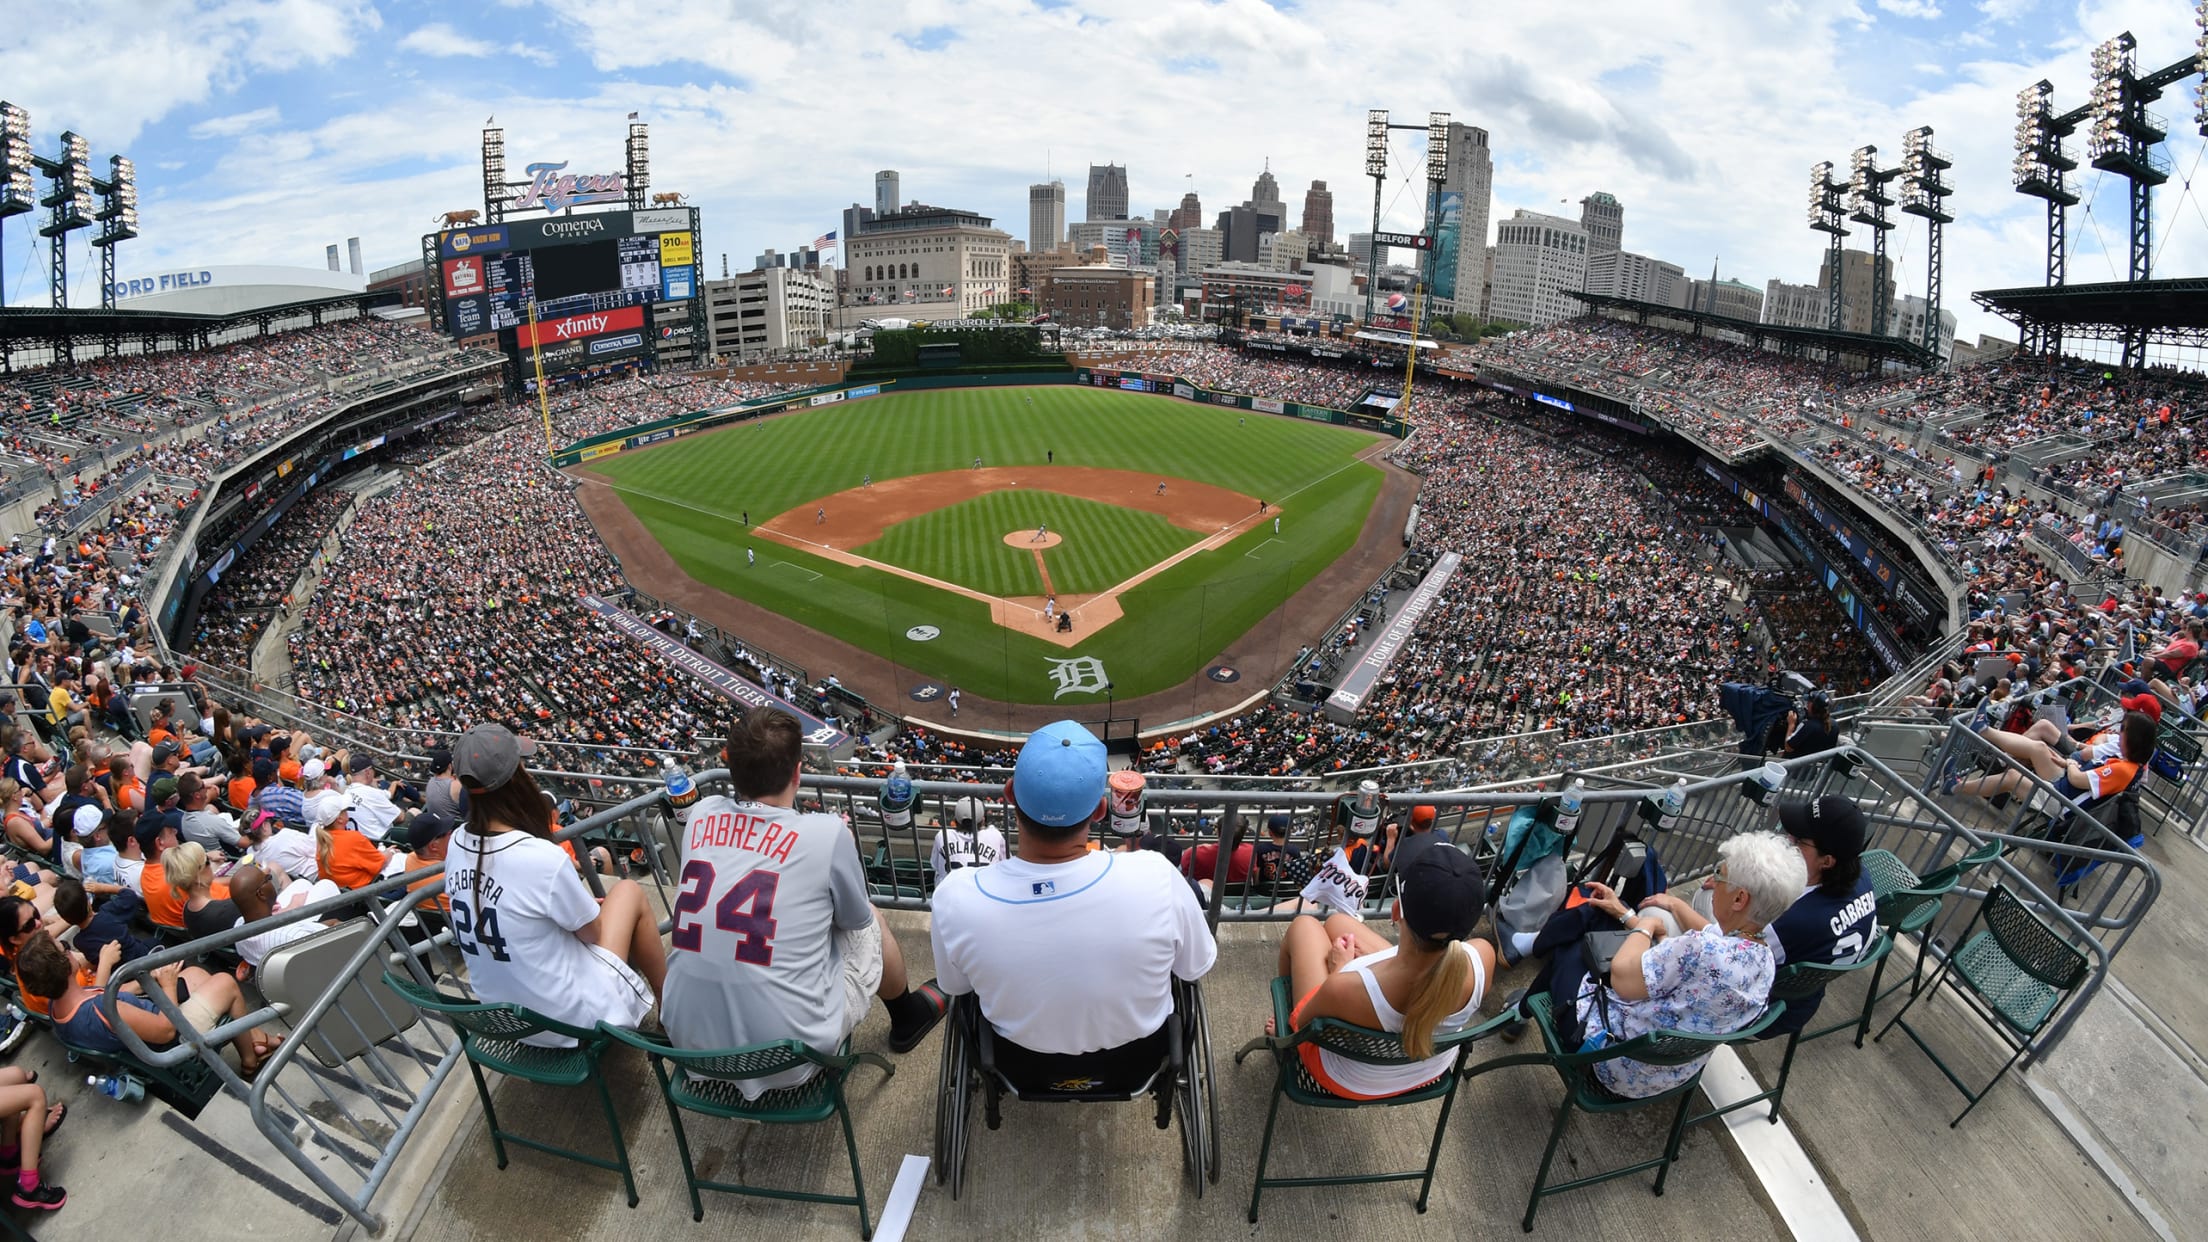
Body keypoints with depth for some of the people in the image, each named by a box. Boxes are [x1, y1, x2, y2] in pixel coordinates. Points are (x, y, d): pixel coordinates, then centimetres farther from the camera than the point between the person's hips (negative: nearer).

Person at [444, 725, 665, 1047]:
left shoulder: (457, 844, -8)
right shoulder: (543, 858, -29)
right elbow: (593, 933, -10)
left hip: (501, 1017, 7)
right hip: (573, 1019, -6)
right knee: (630, 892, 8)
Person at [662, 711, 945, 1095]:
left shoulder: (700, 815, -4)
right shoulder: (827, 833, -16)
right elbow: (857, 921, 4)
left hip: (688, 1041, 5)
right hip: (788, 1062, -4)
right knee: (873, 922, 18)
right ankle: (908, 1016, 48)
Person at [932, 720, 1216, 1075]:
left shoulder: (956, 895, -32)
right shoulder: (1156, 878, -35)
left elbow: (954, 986, -9)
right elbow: (1196, 969, -13)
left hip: (1023, 1061, 1)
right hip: (1134, 1058, 0)